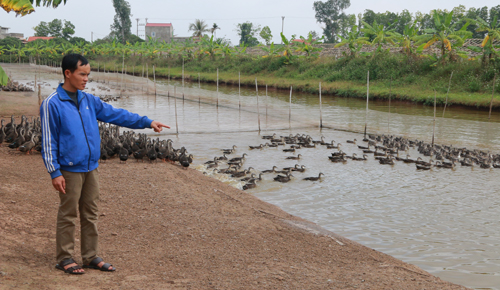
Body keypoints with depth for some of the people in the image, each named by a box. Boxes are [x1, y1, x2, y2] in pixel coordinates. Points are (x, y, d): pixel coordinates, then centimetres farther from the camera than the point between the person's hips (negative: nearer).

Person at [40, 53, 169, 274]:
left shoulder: (89, 100, 9)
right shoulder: (52, 104, -9)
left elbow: (116, 114, 11)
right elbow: (48, 142, -9)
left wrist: (147, 122, 5)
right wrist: (54, 173, -13)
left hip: (91, 168, 6)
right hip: (70, 170, -6)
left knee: (90, 215, 12)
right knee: (68, 216, 2)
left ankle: (91, 257, 22)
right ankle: (64, 258, 15)